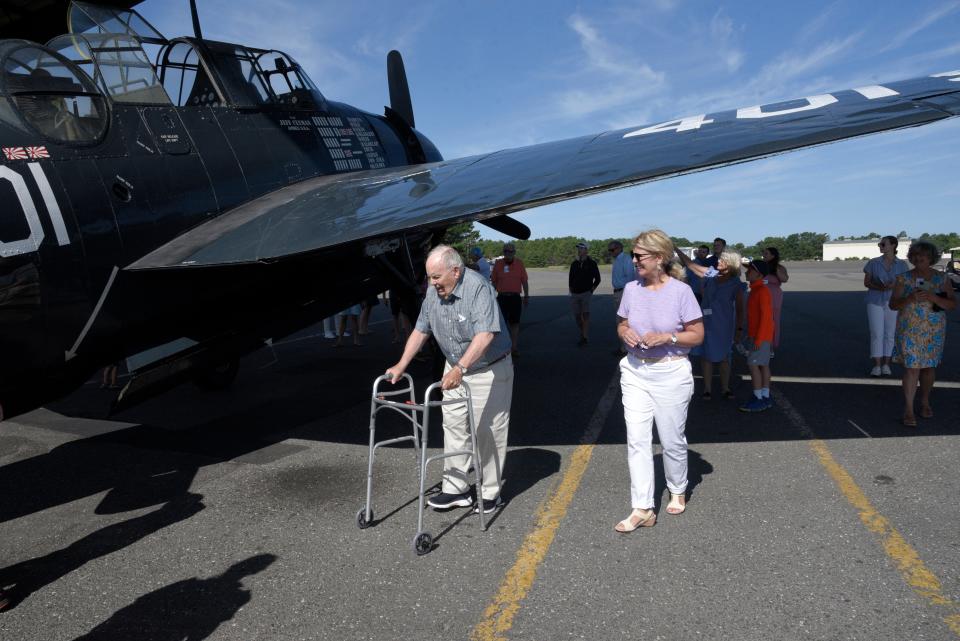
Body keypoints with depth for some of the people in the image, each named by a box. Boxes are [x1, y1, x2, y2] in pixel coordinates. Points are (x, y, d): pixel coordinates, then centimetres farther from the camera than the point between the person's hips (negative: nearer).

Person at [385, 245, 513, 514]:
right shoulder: (433, 292, -2)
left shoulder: (478, 287, -25)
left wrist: (460, 368, -40)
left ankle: (490, 493, 15)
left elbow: (485, 335, -34)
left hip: (489, 370, -7)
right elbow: (421, 330, 7)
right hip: (455, 370, 7)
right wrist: (401, 366, 2)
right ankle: (456, 488, 18)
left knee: (488, 431, 1)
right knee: (454, 427, 8)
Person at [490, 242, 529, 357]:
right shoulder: (498, 264, 2)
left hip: (515, 297, 1)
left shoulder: (519, 263, 3)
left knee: (515, 323, 4)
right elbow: (494, 281, 7)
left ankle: (514, 348, 10)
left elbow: (524, 281, 7)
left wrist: (526, 296, 7)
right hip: (502, 297, 0)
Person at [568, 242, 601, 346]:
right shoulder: (574, 264, 10)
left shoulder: (591, 263, 1)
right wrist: (571, 290, 8)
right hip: (574, 294, 4)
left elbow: (597, 278, 7)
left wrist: (592, 290, -1)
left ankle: (585, 337, -19)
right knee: (577, 316, 6)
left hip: (586, 293, -4)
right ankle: (582, 336, 20)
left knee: (586, 315, -16)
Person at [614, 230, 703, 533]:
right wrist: (625, 333, -10)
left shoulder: (681, 291, -12)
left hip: (671, 374, -3)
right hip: (635, 372, 4)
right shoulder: (631, 288, 0)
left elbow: (697, 335, -6)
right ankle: (642, 509, 7)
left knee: (672, 440, 12)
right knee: (637, 440, 0)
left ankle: (678, 491, 38)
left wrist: (667, 337, -21)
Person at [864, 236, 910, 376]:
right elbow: (866, 282, 2)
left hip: (893, 302, 0)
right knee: (876, 334, -4)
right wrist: (879, 287, -17)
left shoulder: (902, 264, 1)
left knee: (890, 334, 4)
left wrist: (894, 286, -19)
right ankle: (877, 366, -1)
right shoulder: (873, 263, 1)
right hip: (875, 301, 0)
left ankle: (886, 365, 13)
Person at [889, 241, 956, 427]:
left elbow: (953, 304, -1)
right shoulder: (903, 278, -1)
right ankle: (908, 410, -2)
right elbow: (893, 304, -2)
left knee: (929, 366, 11)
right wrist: (910, 298, -21)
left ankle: (925, 403, 29)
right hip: (909, 330, -2)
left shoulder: (941, 278, 2)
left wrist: (933, 297, -19)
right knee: (912, 367, -7)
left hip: (934, 331, 2)